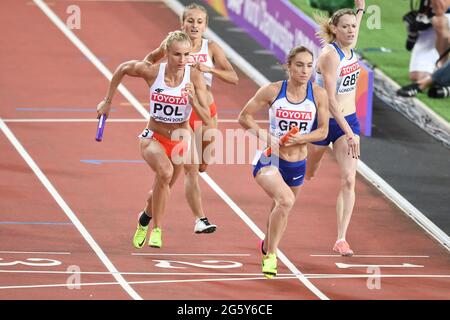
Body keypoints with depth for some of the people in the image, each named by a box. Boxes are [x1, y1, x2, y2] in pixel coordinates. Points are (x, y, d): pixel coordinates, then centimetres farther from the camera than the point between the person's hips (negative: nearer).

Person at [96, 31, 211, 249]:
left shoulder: (195, 77, -16)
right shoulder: (152, 72, -18)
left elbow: (206, 119, -16)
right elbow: (122, 69, 2)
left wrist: (192, 100, -34)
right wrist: (107, 102, 7)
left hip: (180, 141, 2)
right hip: (153, 138, -2)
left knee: (161, 189, 18)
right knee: (165, 172, -33)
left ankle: (145, 219, 54)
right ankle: (156, 230, -20)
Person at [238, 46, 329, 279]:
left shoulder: (319, 95, -6)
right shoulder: (272, 91, -11)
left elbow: (323, 130, 2)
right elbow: (245, 116, -2)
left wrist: (302, 138, -16)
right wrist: (262, 135, -18)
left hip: (297, 163, 4)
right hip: (269, 158, -4)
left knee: (280, 209, 23)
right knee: (286, 200, -31)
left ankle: (267, 247, 56)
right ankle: (271, 255, -17)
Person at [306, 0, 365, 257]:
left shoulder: (351, 46, -3)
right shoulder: (330, 55, -21)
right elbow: (330, 100, -25)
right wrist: (349, 133, -30)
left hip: (349, 120, 5)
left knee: (349, 180, -8)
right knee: (306, 175, 15)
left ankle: (341, 239, -8)